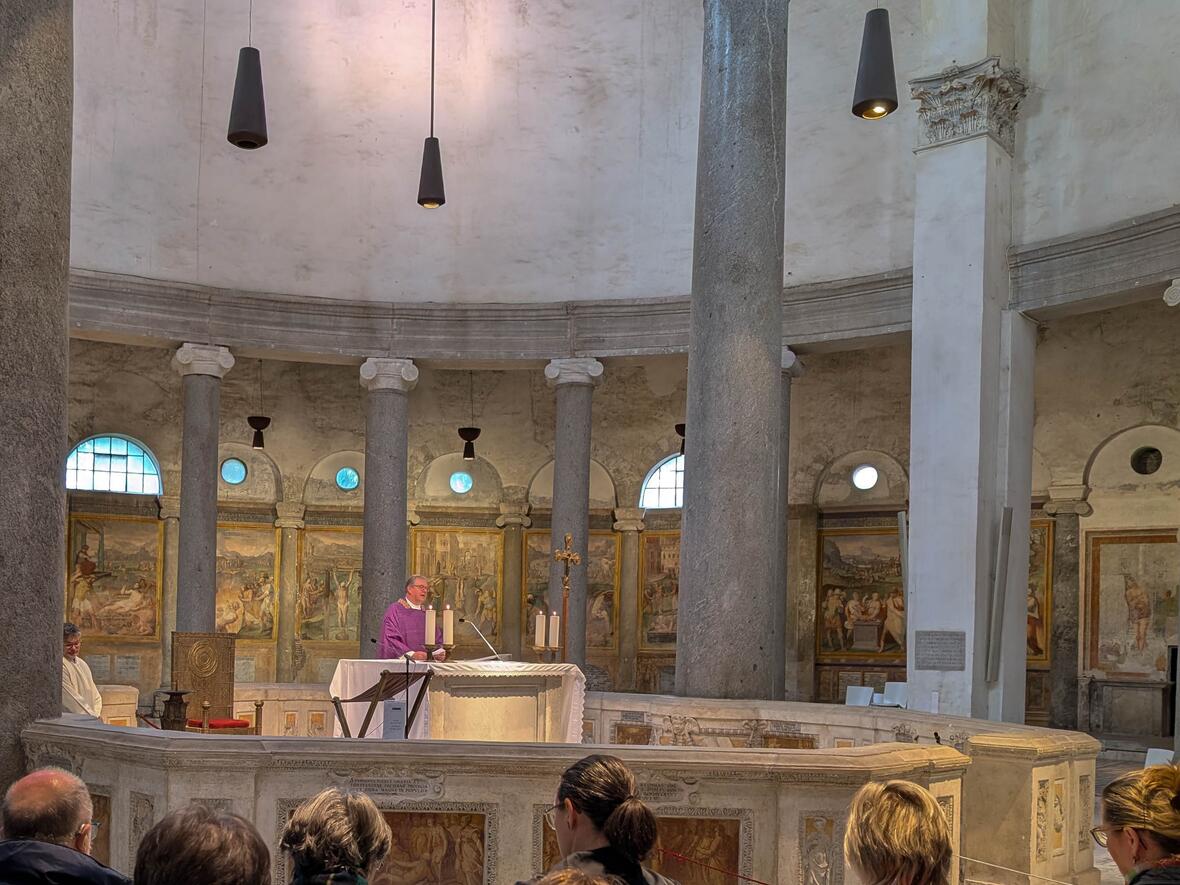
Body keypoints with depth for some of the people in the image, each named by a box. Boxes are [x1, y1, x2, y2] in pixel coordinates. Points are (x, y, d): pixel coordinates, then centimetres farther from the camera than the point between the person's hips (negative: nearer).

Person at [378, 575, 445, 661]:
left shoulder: (427, 613, 20)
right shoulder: (395, 610, 3)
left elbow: (438, 640, 18)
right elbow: (390, 639, -7)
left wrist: (440, 652, -4)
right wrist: (411, 654, -19)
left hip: (426, 662, 6)